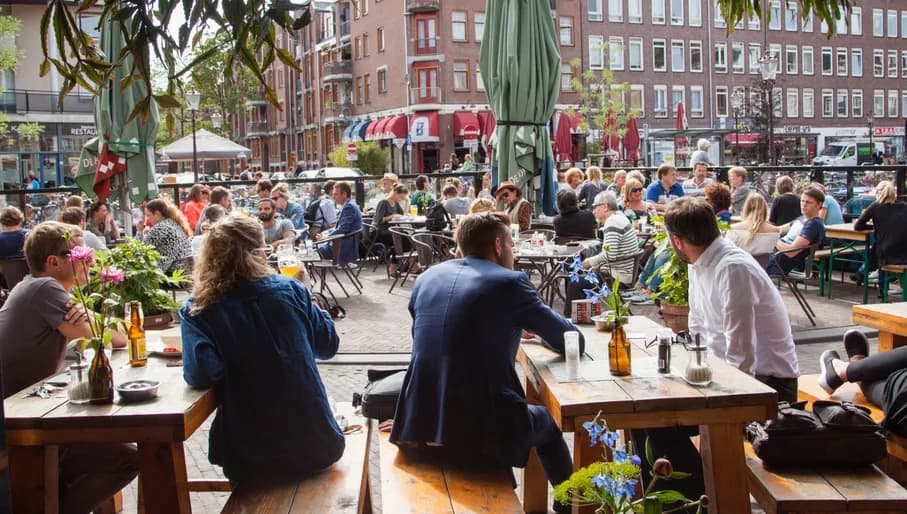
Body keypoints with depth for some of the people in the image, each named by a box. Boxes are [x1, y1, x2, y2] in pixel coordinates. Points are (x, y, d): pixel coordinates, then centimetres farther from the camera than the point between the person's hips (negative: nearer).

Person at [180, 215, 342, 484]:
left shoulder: (196, 312, -9)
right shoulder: (290, 289, -4)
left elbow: (200, 374, -24)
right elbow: (328, 346, 6)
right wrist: (311, 305, 22)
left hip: (251, 459, -1)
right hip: (316, 444, 1)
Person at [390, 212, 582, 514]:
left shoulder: (426, 278, 9)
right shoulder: (510, 282, -5)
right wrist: (528, 326, 24)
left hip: (417, 428, 5)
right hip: (482, 434, -5)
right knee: (546, 421, 26)